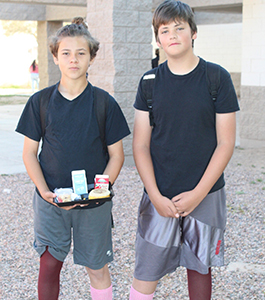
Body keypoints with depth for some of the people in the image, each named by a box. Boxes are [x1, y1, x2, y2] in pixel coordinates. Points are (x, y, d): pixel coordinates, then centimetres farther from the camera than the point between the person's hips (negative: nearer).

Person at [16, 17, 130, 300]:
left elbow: (116, 155, 0)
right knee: (49, 264, 3)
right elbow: (29, 153, 3)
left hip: (94, 203, 0)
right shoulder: (40, 102, -1)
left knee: (97, 268, 10)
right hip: (50, 201, 1)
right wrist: (44, 191, -11)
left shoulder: (105, 104, -3)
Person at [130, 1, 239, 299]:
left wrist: (198, 193, -11)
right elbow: (140, 145, 1)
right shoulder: (150, 81, 1)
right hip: (159, 195, 1)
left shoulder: (217, 78, -4)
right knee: (145, 274, 3)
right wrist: (156, 196, -10)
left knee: (199, 266, 14)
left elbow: (225, 143, -5)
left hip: (205, 194, -1)